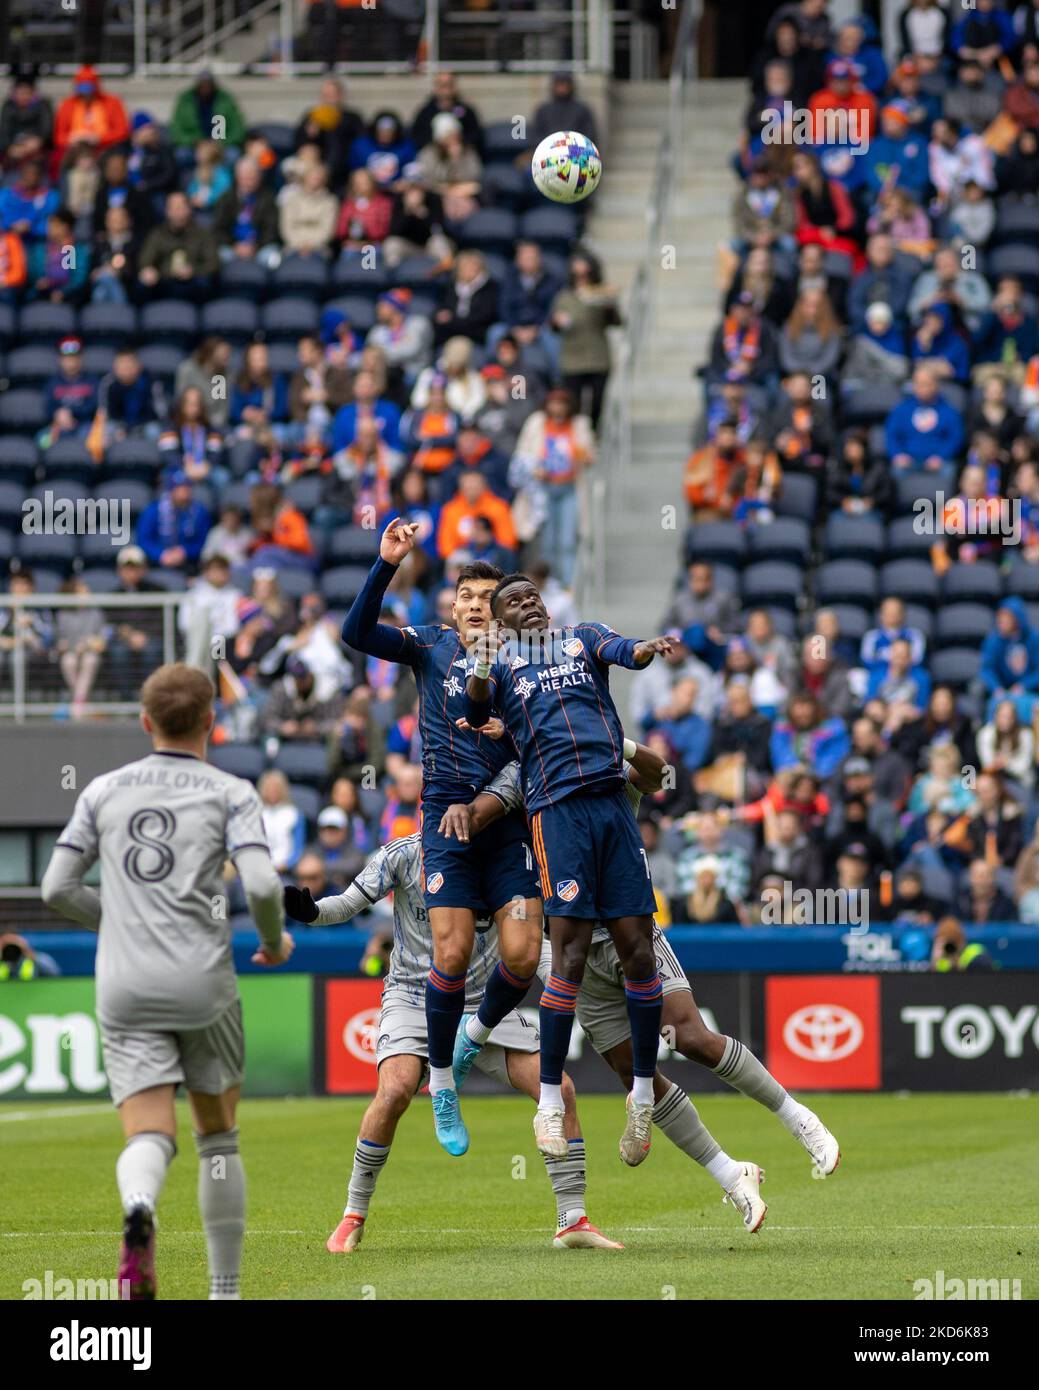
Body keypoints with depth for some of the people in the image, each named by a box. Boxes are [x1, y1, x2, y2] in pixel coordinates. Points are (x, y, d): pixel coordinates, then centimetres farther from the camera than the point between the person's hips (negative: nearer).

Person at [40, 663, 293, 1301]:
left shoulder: (104, 792, 10)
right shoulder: (230, 793, 1)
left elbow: (57, 888, 9)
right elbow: (262, 885, -12)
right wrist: (275, 939, 9)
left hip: (124, 986, 1)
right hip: (202, 982, -1)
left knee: (151, 1136, -4)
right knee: (219, 1138, 15)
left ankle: (139, 1210, -39)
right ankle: (225, 1289, 17)